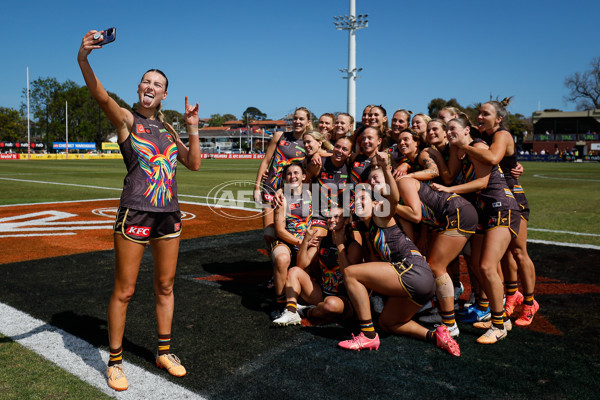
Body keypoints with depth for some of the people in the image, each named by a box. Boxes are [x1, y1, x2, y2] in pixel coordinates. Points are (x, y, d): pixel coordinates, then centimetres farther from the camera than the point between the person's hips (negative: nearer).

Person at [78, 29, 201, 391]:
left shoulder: (167, 128, 15)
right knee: (124, 290, 2)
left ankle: (165, 352, 29)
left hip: (169, 212, 5)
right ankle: (115, 362, 18)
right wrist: (83, 58, -38)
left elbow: (194, 164, 12)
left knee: (165, 286, 13)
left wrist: (193, 128, 5)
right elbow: (100, 95, -21)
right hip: (135, 212, -5)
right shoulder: (126, 119, 0)